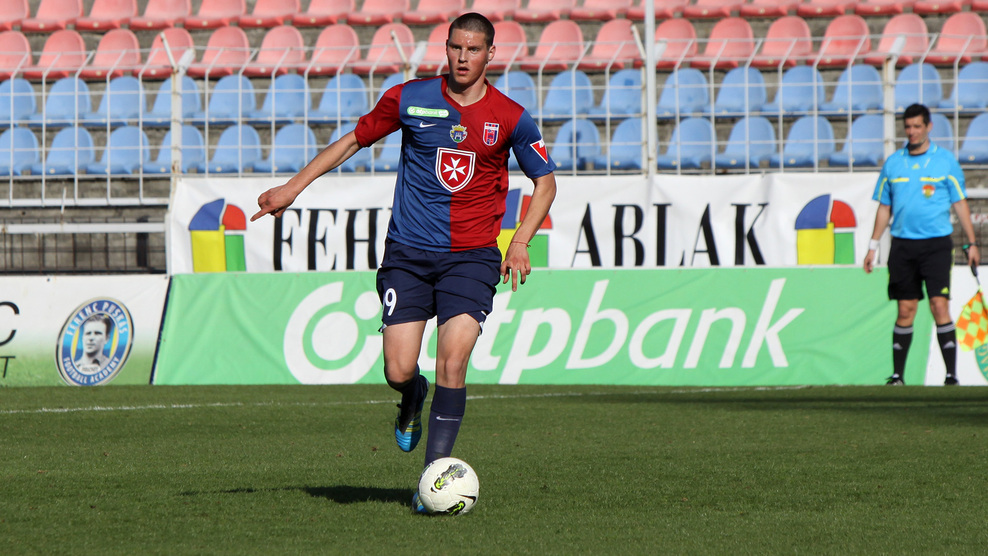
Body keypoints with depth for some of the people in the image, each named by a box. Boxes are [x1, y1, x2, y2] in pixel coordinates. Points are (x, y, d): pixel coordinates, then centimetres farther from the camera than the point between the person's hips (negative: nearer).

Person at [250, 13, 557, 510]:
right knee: (398, 371, -7)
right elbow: (355, 139, 14)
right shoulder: (409, 99, 0)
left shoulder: (510, 118, -1)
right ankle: (413, 397, 31)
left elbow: (545, 182, 11)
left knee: (453, 361, -17)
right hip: (407, 255, 1)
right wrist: (293, 187, 12)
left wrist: (520, 241, -3)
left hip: (471, 256, -1)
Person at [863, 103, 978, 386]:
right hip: (902, 245, 3)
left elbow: (960, 203, 4)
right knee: (905, 311, 4)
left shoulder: (945, 160, 2)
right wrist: (873, 246, 11)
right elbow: (884, 208, 15)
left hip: (936, 243, -3)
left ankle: (952, 374, -9)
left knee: (939, 306, -10)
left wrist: (971, 243, 0)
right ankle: (897, 375, 9)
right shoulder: (893, 163, 9)